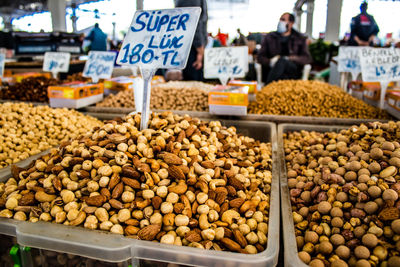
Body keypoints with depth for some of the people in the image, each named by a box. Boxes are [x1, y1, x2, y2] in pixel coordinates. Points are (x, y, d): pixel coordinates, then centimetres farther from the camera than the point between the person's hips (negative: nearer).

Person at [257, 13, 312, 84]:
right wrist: (270, 61, -13)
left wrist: (291, 59, -14)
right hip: (272, 69, 0)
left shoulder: (300, 38, 17)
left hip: (292, 72, 0)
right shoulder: (269, 37, 18)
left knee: (282, 61, -35)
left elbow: (307, 58, 7)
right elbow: (260, 57, 11)